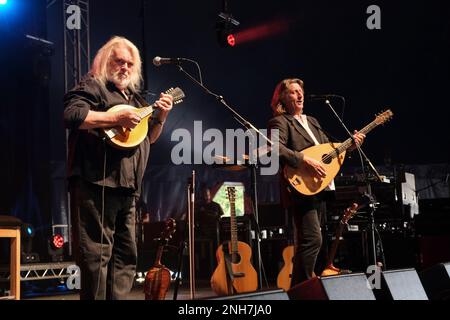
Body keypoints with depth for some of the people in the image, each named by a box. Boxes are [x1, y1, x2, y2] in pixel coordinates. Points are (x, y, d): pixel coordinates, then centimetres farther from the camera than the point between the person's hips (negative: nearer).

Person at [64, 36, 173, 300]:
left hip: (127, 187, 9)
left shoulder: (133, 97, 25)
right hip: (98, 183, -9)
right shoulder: (92, 87, 0)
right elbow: (72, 115, -19)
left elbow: (147, 139, 29)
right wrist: (117, 118, -19)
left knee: (126, 255, 10)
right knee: (98, 253, -10)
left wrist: (161, 116, 13)